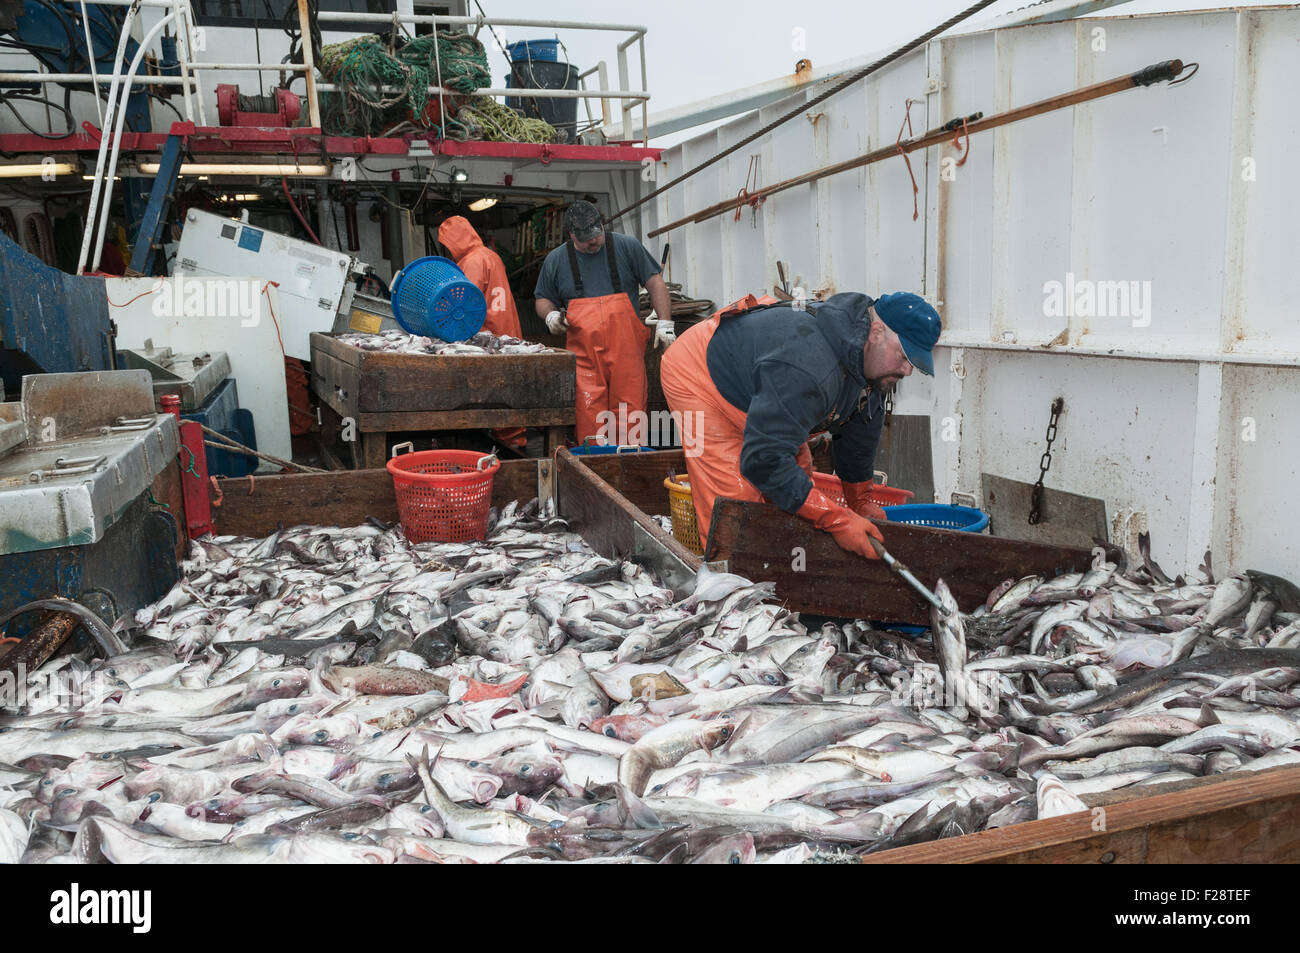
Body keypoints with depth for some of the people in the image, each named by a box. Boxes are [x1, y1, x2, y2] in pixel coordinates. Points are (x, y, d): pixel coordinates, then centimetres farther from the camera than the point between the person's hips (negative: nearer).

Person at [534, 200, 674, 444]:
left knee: (630, 413, -3)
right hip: (583, 357, 1)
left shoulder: (626, 246, 8)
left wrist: (664, 323, -1)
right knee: (588, 418, -8)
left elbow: (655, 282, 9)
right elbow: (543, 299, 22)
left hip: (626, 350, 0)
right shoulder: (556, 260, 11)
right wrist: (550, 315, 0)